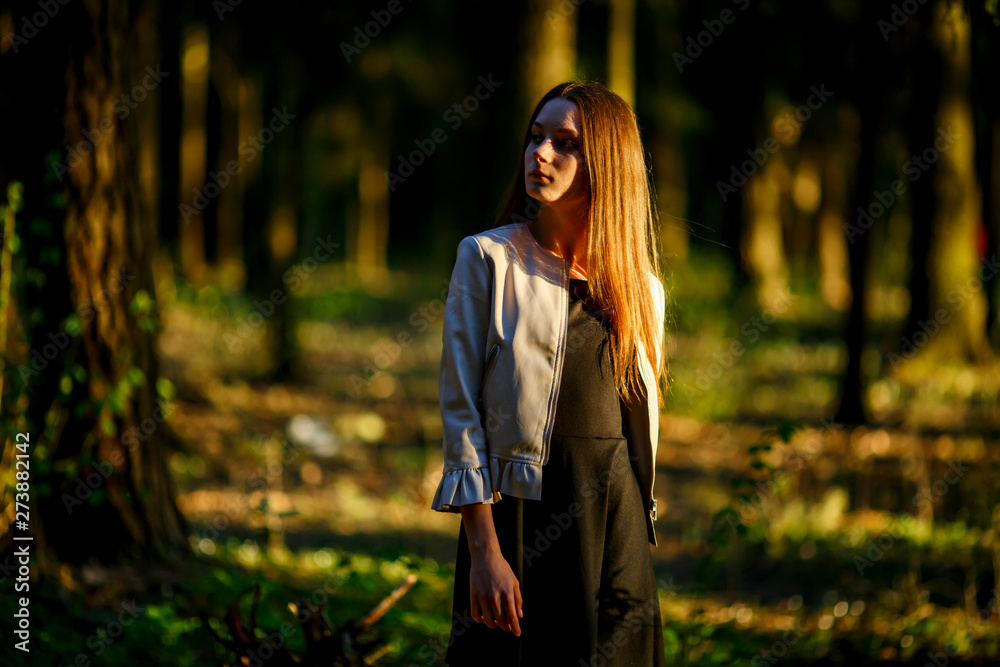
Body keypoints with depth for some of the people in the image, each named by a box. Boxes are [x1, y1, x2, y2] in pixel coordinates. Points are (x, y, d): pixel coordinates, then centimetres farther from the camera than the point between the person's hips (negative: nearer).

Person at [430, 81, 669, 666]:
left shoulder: (641, 288, 9)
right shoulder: (488, 258, -2)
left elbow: (643, 421, 15)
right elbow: (461, 405, -7)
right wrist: (484, 550, -15)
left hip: (617, 526, 4)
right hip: (517, 515, -3)